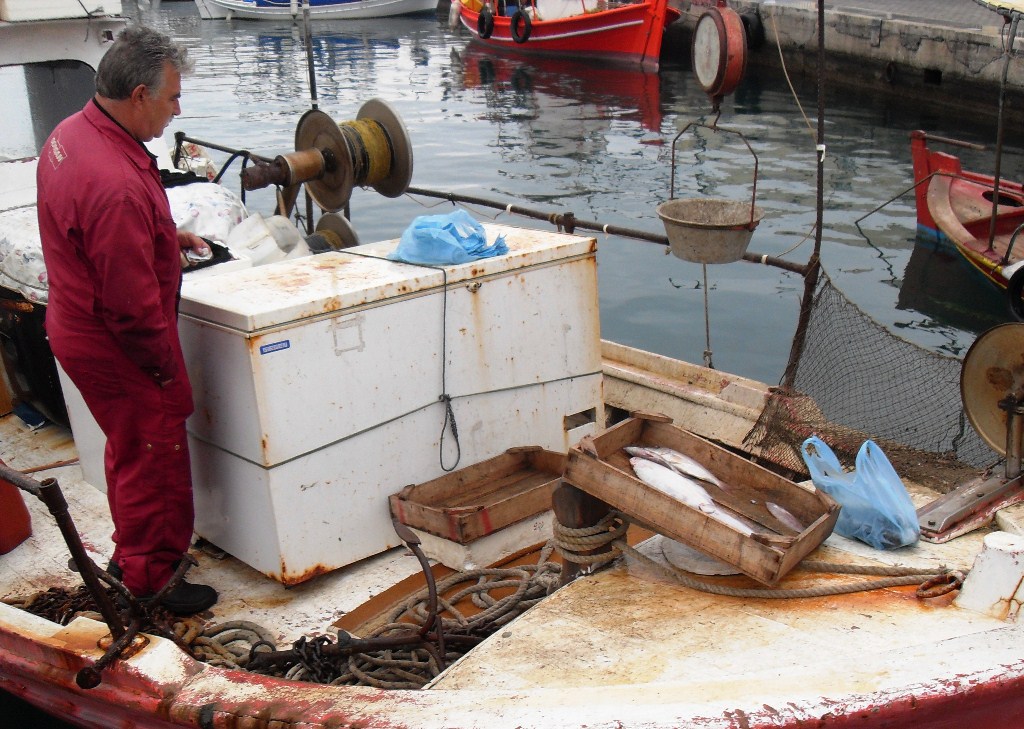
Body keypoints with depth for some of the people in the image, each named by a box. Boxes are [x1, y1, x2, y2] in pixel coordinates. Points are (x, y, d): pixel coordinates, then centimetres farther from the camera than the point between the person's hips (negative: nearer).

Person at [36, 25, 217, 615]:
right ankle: (149, 584, 24)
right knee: (155, 461, 7)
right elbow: (133, 305, -27)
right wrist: (166, 365, -14)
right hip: (119, 350, -10)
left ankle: (132, 553, 44)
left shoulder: (72, 134, -1)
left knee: (132, 451, 25)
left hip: (78, 326, 10)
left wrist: (165, 237, 10)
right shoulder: (116, 184, -33)